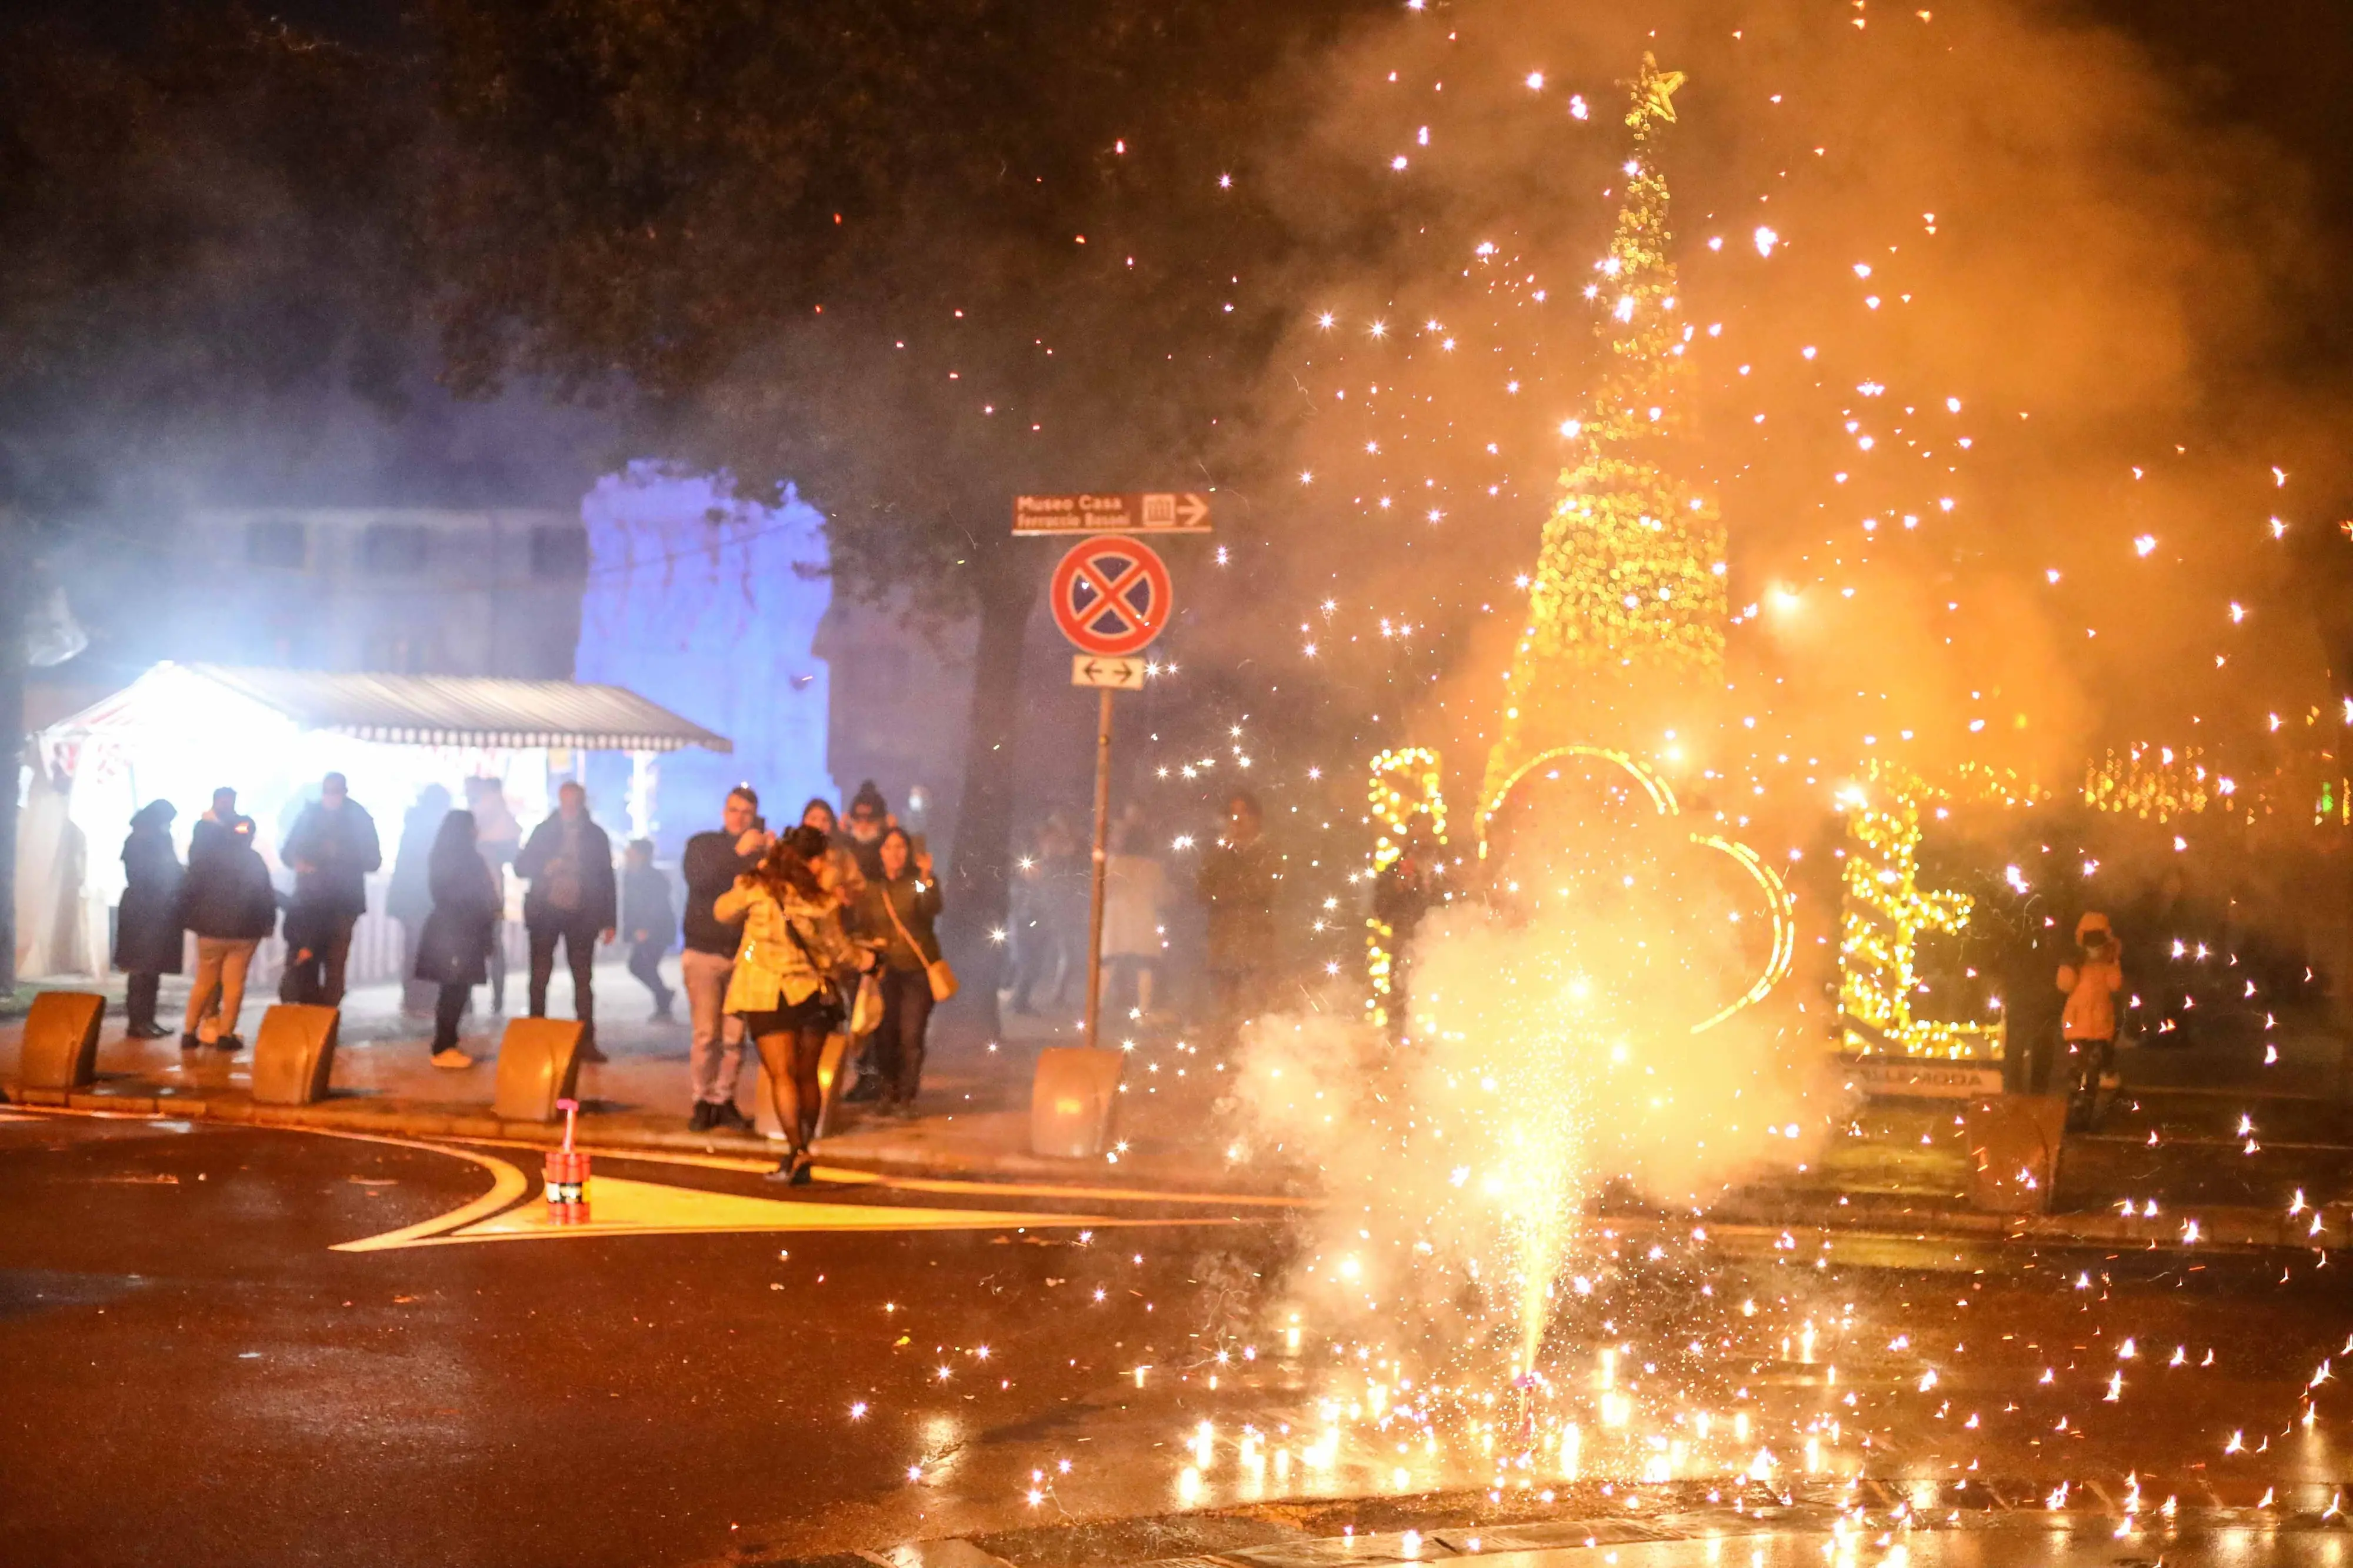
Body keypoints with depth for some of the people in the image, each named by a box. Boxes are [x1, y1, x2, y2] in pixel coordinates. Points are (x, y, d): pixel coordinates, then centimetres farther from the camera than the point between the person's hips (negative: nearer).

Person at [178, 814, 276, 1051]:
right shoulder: (254, 860, 1)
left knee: (204, 982, 11)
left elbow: (188, 889, 0)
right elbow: (266, 896, 0)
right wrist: (268, 923, 11)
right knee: (234, 982, 2)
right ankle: (226, 1034, -1)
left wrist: (190, 919, 8)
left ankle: (189, 1032, 10)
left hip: (211, 927, 1)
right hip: (245, 930, -1)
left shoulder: (206, 856, 2)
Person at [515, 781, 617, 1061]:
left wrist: (610, 921, 3)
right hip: (545, 913, 0)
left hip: (581, 916, 0)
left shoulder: (596, 836, 5)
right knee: (540, 977, 4)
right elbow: (521, 866, 5)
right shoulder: (544, 832, 4)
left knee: (583, 979, -1)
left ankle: (586, 1041, 0)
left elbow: (607, 879, 6)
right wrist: (545, 868, -16)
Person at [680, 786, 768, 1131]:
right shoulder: (703, 844, 7)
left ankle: (724, 1100, 6)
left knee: (735, 1036, -3)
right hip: (704, 951, -1)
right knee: (706, 1034, -7)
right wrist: (738, 853, -21)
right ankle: (703, 1101, 1)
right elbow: (697, 879, -13)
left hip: (744, 954, 1)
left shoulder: (763, 851, 10)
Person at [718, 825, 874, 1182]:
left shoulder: (755, 889, -4)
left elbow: (723, 911, 15)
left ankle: (797, 1152, -19)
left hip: (767, 994, -1)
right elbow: (839, 948, 9)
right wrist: (863, 959, 31)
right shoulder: (823, 902, -2)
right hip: (813, 992, 1)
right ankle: (804, 1148, 19)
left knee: (781, 1075, -5)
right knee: (807, 1075, 13)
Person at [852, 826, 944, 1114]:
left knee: (911, 1036, -11)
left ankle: (906, 1098, -5)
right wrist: (870, 944, -4)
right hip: (885, 969, 2)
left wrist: (927, 878, -31)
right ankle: (887, 1095, 13)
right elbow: (859, 928, 17)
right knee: (885, 1035, -1)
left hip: (917, 970, -2)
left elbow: (932, 910, -17)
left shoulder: (918, 883, 3)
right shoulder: (869, 890, 11)